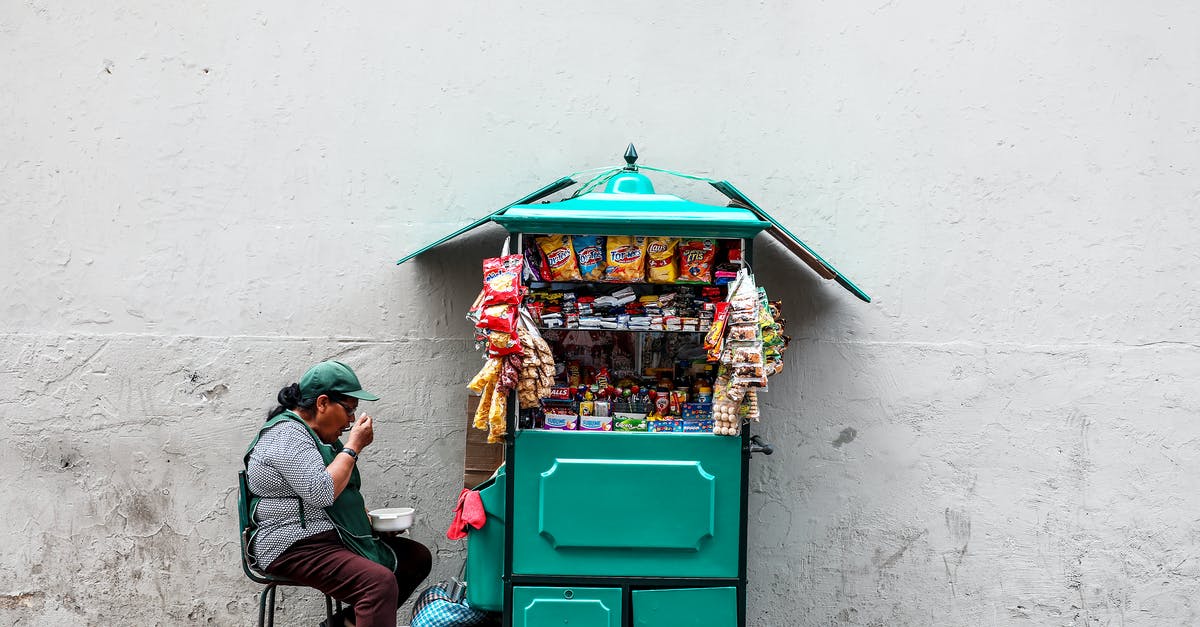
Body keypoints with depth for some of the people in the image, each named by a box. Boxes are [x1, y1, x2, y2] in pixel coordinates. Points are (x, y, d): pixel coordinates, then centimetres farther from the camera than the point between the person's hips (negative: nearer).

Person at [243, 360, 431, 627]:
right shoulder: (286, 435, -14)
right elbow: (321, 493, -26)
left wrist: (368, 518, 11)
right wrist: (353, 447, -15)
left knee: (418, 557, 7)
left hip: (333, 538, 11)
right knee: (380, 581, -31)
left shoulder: (314, 433, 18)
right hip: (296, 548, -11)